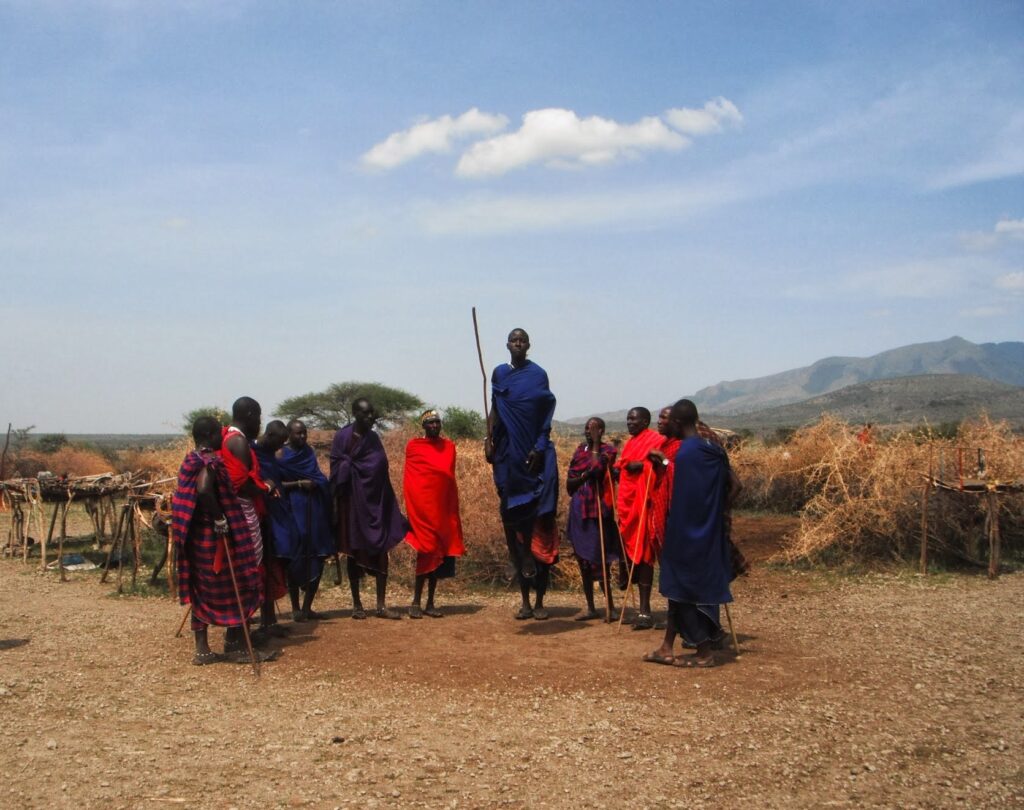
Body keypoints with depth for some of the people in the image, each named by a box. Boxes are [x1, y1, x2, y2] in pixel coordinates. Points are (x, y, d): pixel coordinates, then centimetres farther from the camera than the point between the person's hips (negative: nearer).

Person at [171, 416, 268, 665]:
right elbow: (204, 490, -32)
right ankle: (237, 645, 9)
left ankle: (202, 649, 15)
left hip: (196, 535, 9)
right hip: (214, 534, -9)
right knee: (235, 588, 2)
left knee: (202, 591, 12)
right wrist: (219, 518, -24)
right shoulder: (210, 461, -16)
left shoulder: (191, 460, 12)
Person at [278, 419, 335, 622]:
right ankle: (296, 608, 7)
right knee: (297, 559, -3)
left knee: (317, 559, 2)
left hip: (315, 513, 5)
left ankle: (307, 607, 12)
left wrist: (317, 484, 2)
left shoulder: (308, 453, 14)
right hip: (294, 511, -5)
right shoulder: (281, 455, -1)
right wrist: (298, 484, -16)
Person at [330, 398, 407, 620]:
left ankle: (381, 605, 3)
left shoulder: (374, 438, 11)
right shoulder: (343, 437, -5)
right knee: (354, 552, 4)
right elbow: (337, 469, -8)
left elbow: (381, 469, 13)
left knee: (380, 553, 0)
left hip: (375, 501, 4)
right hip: (353, 502, -4)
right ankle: (356, 604, 12)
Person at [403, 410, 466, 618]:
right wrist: (412, 509, -4)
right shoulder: (413, 446, 0)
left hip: (443, 509, 4)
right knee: (427, 551, -9)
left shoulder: (449, 446, 11)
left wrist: (453, 511, 11)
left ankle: (430, 603, 13)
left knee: (439, 554, 6)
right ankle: (416, 602, -2)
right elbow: (409, 478, 1)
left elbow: (451, 478, 15)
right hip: (422, 507, -4)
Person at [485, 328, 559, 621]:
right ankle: (525, 601, 14)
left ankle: (539, 602, 4)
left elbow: (546, 417, -1)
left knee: (540, 527, -6)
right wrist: (489, 439, -1)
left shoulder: (538, 374, 1)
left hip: (536, 455, -3)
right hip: (509, 456, 3)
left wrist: (539, 448, -11)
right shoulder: (499, 373, 10)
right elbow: (494, 410, 11)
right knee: (514, 521, 4)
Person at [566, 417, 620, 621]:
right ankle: (590, 607, 17)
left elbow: (597, 469, -22)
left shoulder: (607, 451, -3)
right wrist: (585, 475, -9)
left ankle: (610, 606, 1)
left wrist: (596, 443, -12)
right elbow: (569, 483, 9)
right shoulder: (580, 450, 13)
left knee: (598, 560, -8)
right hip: (579, 512, 6)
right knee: (583, 560, 9)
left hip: (598, 511, -6)